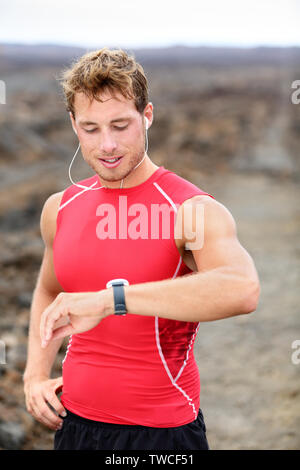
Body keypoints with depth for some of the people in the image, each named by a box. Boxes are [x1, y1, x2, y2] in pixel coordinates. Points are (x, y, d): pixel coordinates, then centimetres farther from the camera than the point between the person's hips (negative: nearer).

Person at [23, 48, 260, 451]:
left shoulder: (192, 210, -16)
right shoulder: (60, 209, 3)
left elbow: (243, 290, -37)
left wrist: (110, 299, -42)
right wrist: (36, 374, 7)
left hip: (163, 431, -5)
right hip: (75, 423, 5)